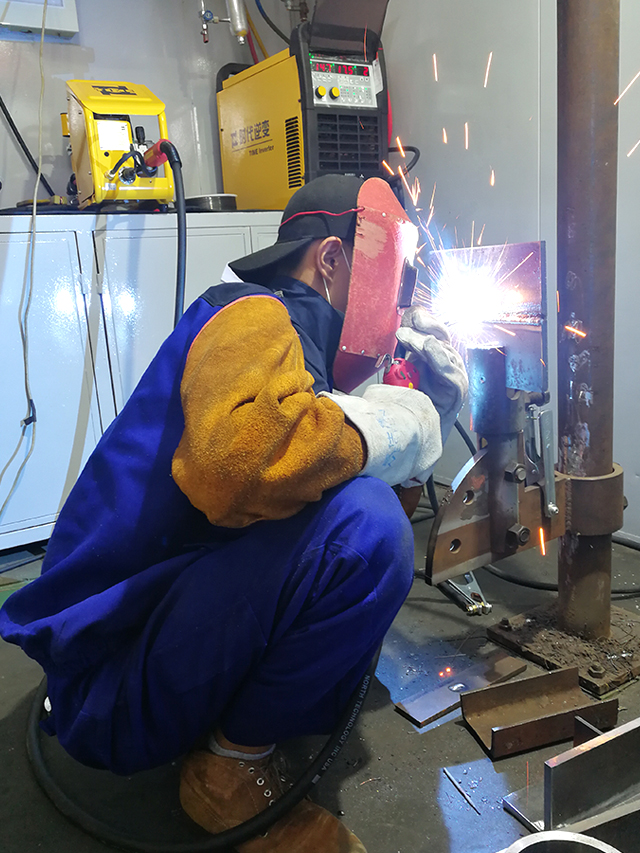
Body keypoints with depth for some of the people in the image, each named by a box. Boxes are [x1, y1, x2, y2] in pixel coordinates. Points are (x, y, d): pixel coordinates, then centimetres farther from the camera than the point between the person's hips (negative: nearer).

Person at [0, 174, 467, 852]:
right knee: (363, 524, -28)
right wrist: (397, 424, -23)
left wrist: (434, 407, 8)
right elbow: (237, 456, -40)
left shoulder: (293, 338, 14)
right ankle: (234, 764, -5)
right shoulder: (256, 317, -16)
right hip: (113, 690, -10)